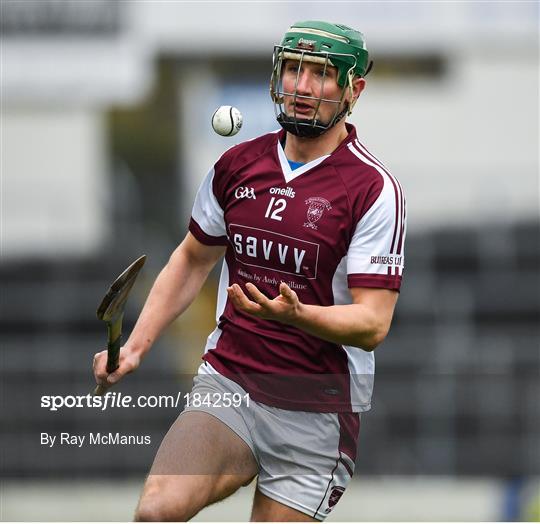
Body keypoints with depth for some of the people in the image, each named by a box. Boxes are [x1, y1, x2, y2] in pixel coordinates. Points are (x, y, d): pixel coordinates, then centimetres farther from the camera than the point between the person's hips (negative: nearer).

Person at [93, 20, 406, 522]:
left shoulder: (374, 188, -8)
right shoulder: (238, 164, 7)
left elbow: (373, 324, -13)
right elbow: (192, 260, 22)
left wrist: (296, 314, -31)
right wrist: (134, 347, 13)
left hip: (317, 415, -3)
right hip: (227, 383, 3)